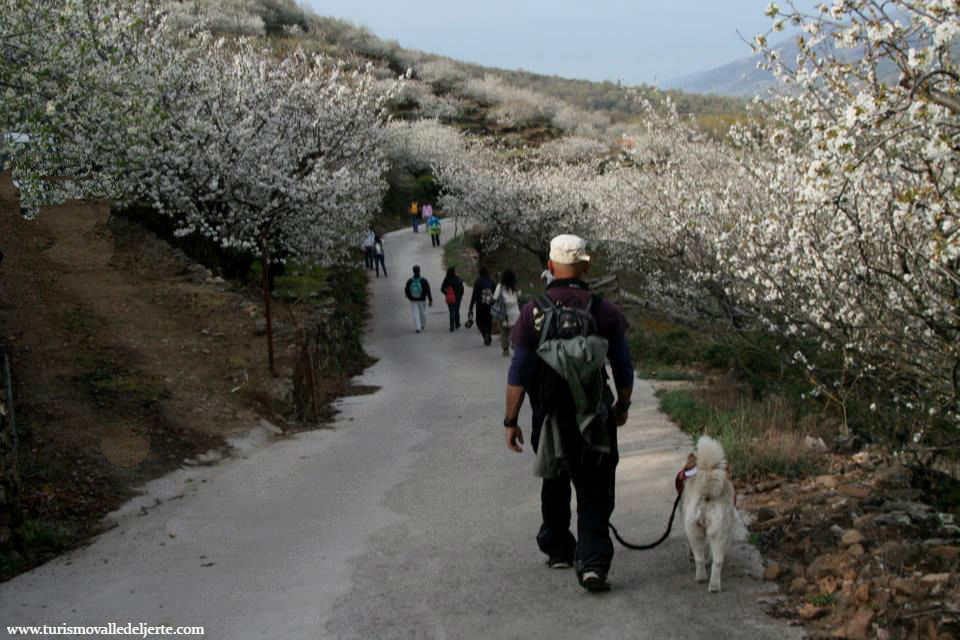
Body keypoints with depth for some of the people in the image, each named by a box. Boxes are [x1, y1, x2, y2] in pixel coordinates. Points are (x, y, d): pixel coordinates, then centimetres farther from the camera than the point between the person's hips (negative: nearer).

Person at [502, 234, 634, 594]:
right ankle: (592, 563, -10)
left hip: (550, 417, 1)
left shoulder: (533, 312, -8)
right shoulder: (605, 312, -5)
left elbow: (519, 373, -8)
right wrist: (622, 406, 18)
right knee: (595, 494, 3)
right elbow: (624, 371, 1)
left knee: (555, 484, 22)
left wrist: (511, 421, -1)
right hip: (595, 418, -1)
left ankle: (559, 550, 34)